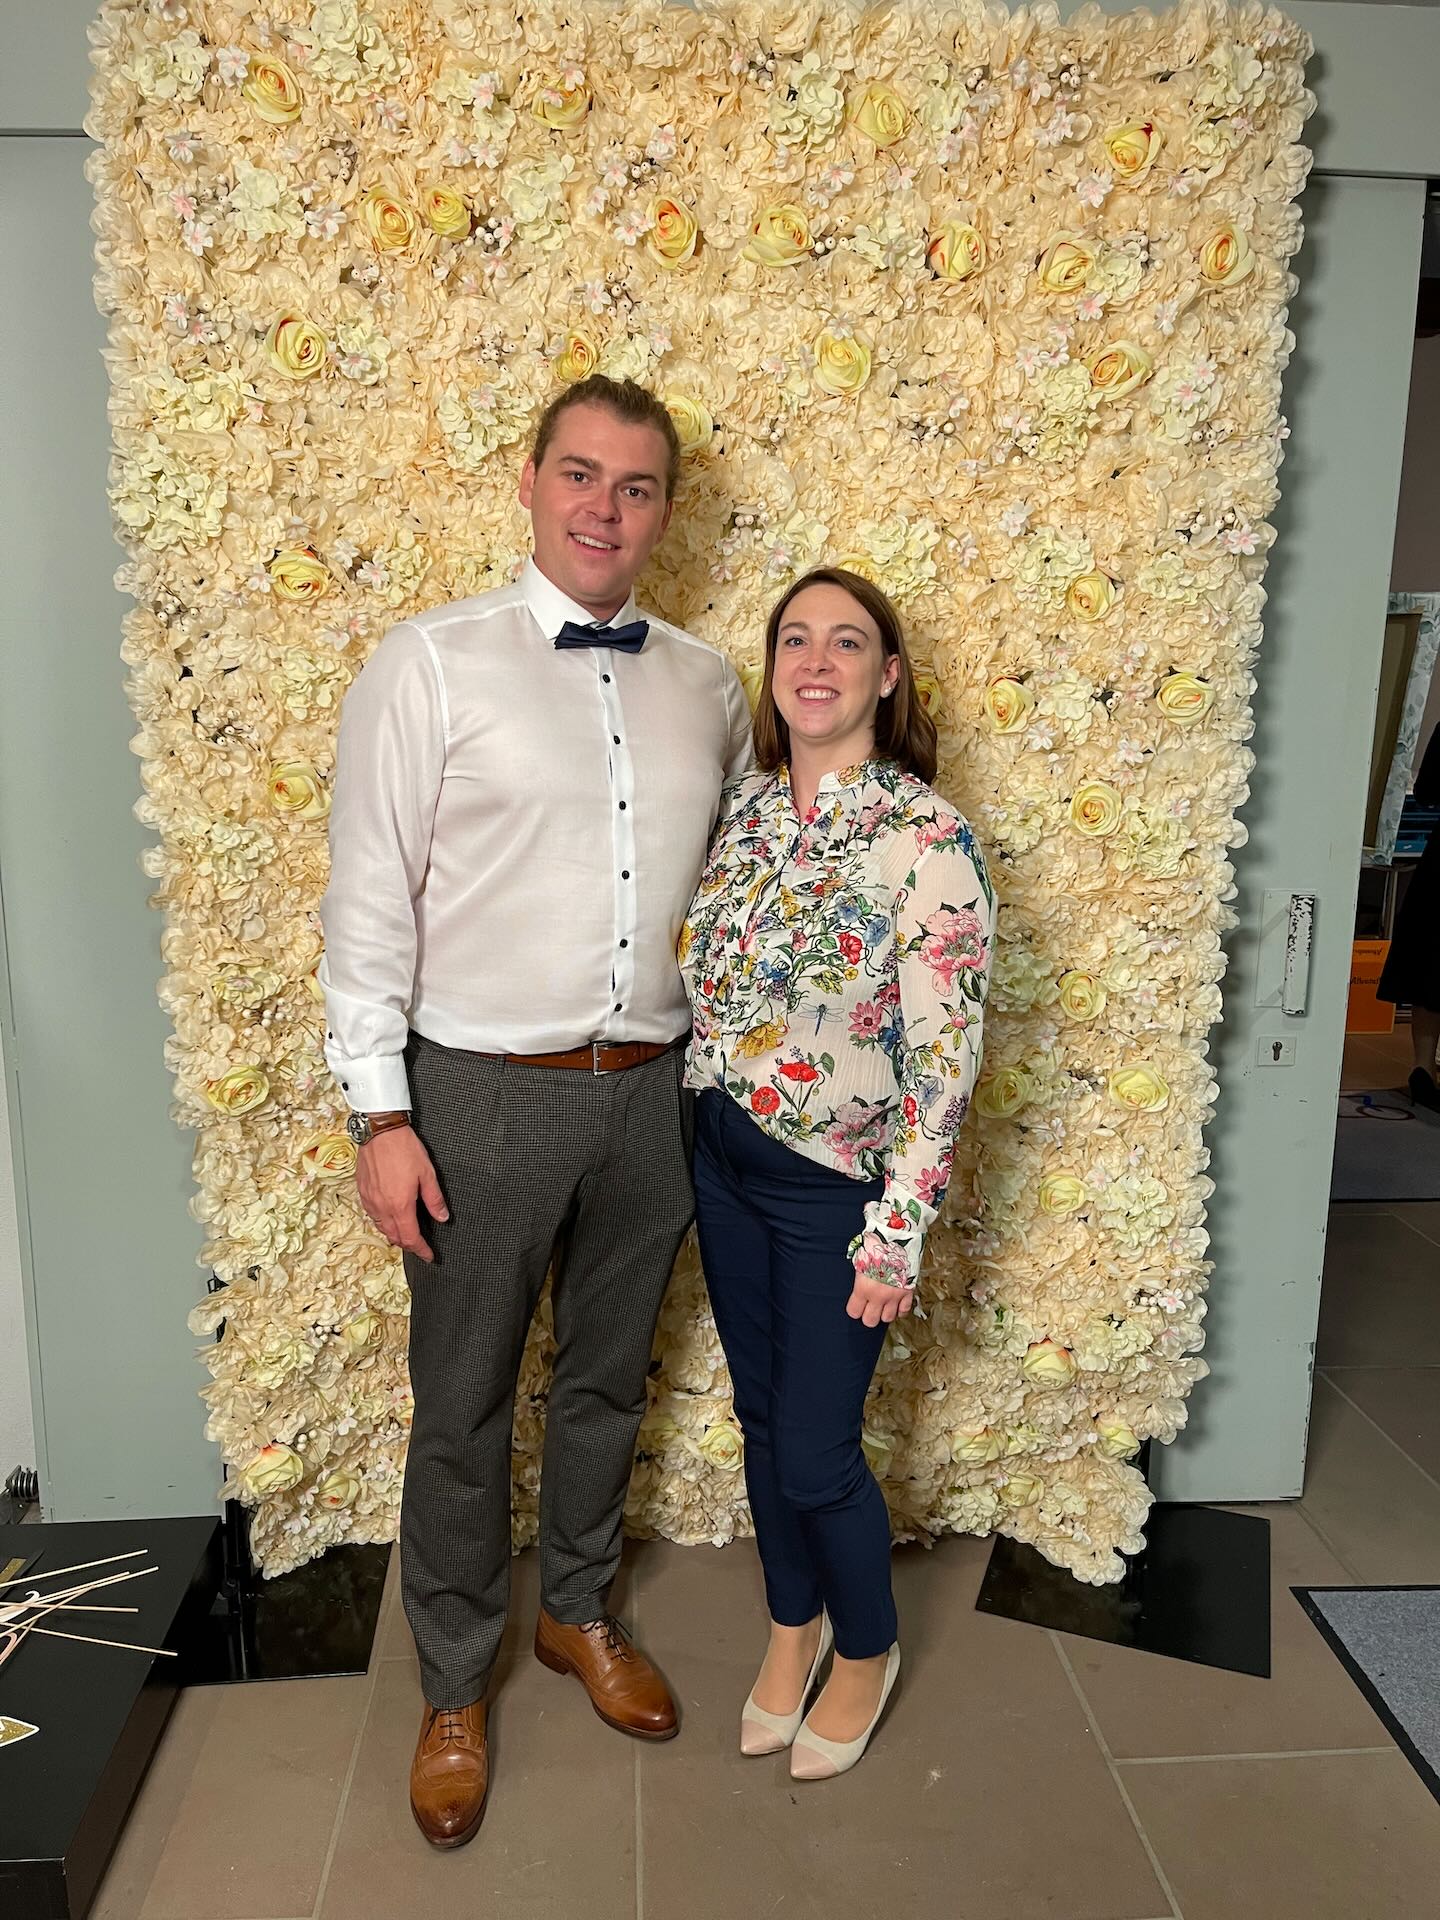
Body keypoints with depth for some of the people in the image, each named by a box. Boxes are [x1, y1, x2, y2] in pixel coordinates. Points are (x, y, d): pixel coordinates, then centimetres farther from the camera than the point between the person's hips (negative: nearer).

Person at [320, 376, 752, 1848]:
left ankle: (579, 1613, 46)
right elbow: (369, 904, -8)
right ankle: (454, 1690, 36)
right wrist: (381, 1117, -11)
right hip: (484, 1094, -3)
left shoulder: (707, 687, 6)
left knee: (607, 1380, 20)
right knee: (463, 1408, 12)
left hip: (651, 1092, 4)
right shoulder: (432, 663, -7)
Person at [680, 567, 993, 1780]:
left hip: (836, 1186, -5)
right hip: (726, 1160, 6)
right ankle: (794, 1622, 45)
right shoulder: (745, 807, 2)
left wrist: (898, 1230, -17)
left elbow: (948, 1052, -18)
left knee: (816, 1450, 7)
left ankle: (867, 1649, 38)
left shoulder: (926, 838, -17)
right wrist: (701, 1127, 10)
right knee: (761, 1417, 19)